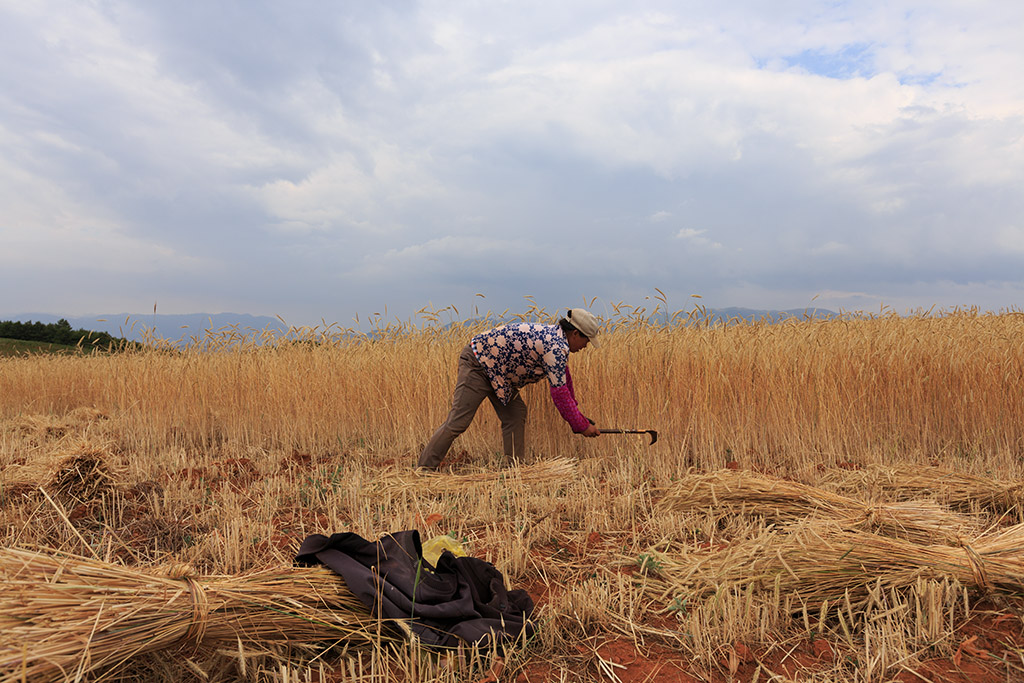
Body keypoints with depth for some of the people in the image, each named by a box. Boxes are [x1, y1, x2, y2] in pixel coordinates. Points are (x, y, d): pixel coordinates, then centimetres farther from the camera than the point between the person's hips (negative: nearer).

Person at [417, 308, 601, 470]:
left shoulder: (556, 337, 11)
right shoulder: (556, 348, -20)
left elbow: (563, 376, 25)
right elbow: (559, 395, -20)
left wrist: (575, 413, 33)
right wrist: (583, 426, -9)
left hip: (495, 368, 10)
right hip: (478, 362, -10)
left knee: (516, 415, 6)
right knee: (457, 422, -10)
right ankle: (424, 470, -2)